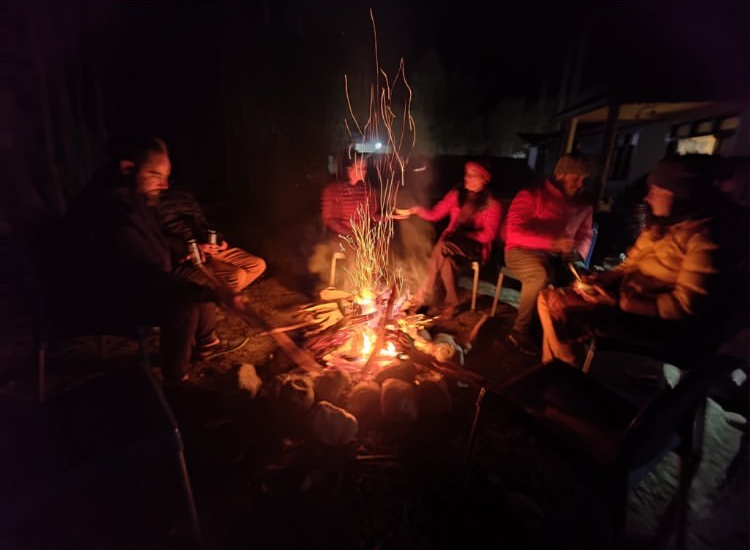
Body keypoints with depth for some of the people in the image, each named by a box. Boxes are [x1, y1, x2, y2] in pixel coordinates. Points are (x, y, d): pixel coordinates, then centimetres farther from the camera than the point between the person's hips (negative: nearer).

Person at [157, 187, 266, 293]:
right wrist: (196, 248, -20)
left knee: (258, 264, -2)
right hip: (186, 258, -7)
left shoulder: (185, 195, 12)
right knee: (237, 276, -28)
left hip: (211, 248, 7)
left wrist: (219, 241, -1)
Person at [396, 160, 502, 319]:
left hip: (476, 246, -3)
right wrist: (415, 210, -13)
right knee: (446, 258, -33)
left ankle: (422, 297, -23)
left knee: (441, 248, -33)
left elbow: (489, 234, -9)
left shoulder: (492, 204, -2)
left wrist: (464, 234, -21)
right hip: (450, 243, 4)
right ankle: (451, 303, -21)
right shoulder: (456, 194, 9)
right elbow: (434, 214, 3)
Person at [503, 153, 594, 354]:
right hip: (522, 250, -5)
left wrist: (576, 252, -11)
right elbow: (515, 232, -15)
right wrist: (552, 243, -26)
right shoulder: (531, 195, -4)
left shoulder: (583, 206, 14)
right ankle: (520, 331, -17)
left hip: (557, 256, 5)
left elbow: (585, 236, 15)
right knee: (540, 275, -37)